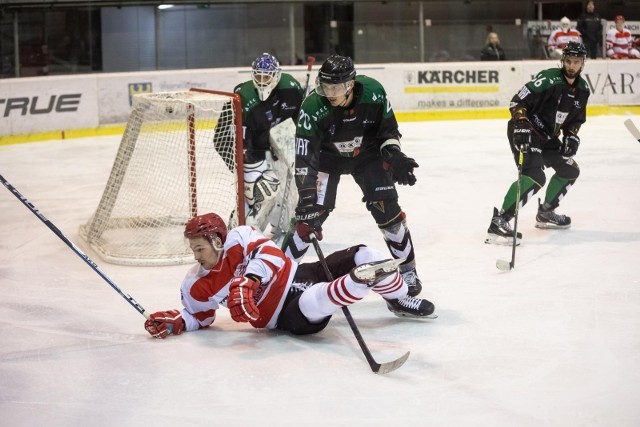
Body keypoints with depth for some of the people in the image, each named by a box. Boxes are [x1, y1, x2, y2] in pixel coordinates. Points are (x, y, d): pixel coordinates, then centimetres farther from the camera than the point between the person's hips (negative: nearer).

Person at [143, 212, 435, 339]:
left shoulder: (239, 238, -10)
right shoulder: (196, 287, -3)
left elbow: (270, 252, -23)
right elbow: (200, 316, 13)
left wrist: (250, 279, -39)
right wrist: (177, 321, -8)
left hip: (299, 275, 2)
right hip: (288, 315, -2)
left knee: (360, 255, -9)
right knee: (314, 301, -41)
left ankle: (399, 301, 12)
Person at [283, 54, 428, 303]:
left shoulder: (373, 93, -27)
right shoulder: (313, 108, -33)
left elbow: (388, 130, -8)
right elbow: (304, 159, -33)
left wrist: (393, 156, -22)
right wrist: (307, 195, -39)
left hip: (366, 154, 2)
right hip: (327, 157, -2)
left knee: (387, 209, -5)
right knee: (312, 213, -12)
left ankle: (407, 270, 12)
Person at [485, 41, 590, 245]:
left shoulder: (582, 89, 5)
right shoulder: (549, 79, -20)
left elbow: (576, 118, 18)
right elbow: (518, 101, -22)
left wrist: (571, 135, 1)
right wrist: (521, 124, -33)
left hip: (547, 136, 9)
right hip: (525, 133, -9)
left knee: (570, 171, 17)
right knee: (535, 177, -27)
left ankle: (545, 213, 33)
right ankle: (499, 221, -31)